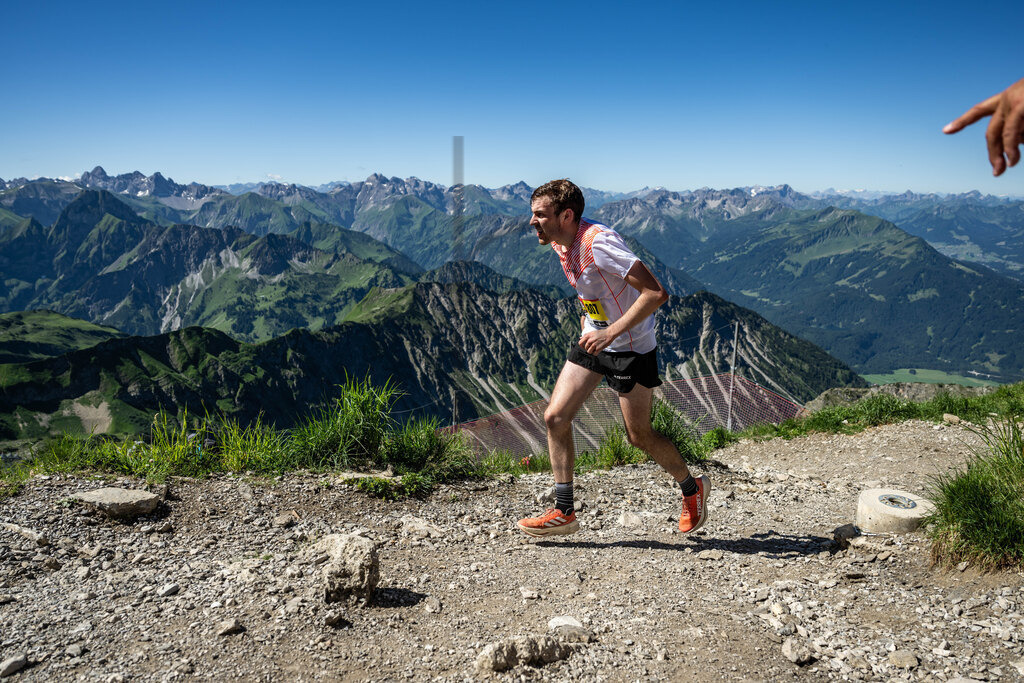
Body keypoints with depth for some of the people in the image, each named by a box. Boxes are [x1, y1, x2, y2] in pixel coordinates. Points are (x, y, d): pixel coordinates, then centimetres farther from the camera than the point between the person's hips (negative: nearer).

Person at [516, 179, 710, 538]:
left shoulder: (599, 242, -28)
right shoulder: (561, 243, -1)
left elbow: (656, 292, -31)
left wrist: (610, 332, -33)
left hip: (630, 347, -8)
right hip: (593, 341, 8)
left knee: (639, 436, 4)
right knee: (555, 417, -3)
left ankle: (692, 489, 33)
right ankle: (564, 512, 8)